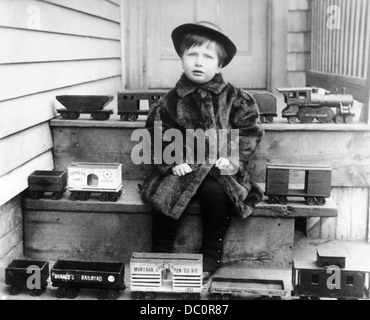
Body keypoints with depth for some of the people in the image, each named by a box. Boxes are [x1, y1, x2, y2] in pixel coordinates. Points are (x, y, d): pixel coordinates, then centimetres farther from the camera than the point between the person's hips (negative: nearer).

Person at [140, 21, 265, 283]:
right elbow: (157, 133, 6)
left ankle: (212, 254, -5)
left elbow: (251, 130, 0)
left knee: (215, 192, -29)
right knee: (163, 194, -22)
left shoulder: (234, 98, -1)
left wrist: (234, 159, -12)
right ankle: (160, 252, 2)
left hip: (219, 166, -1)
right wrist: (172, 160, -8)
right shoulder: (172, 100, 2)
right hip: (184, 167, 2)